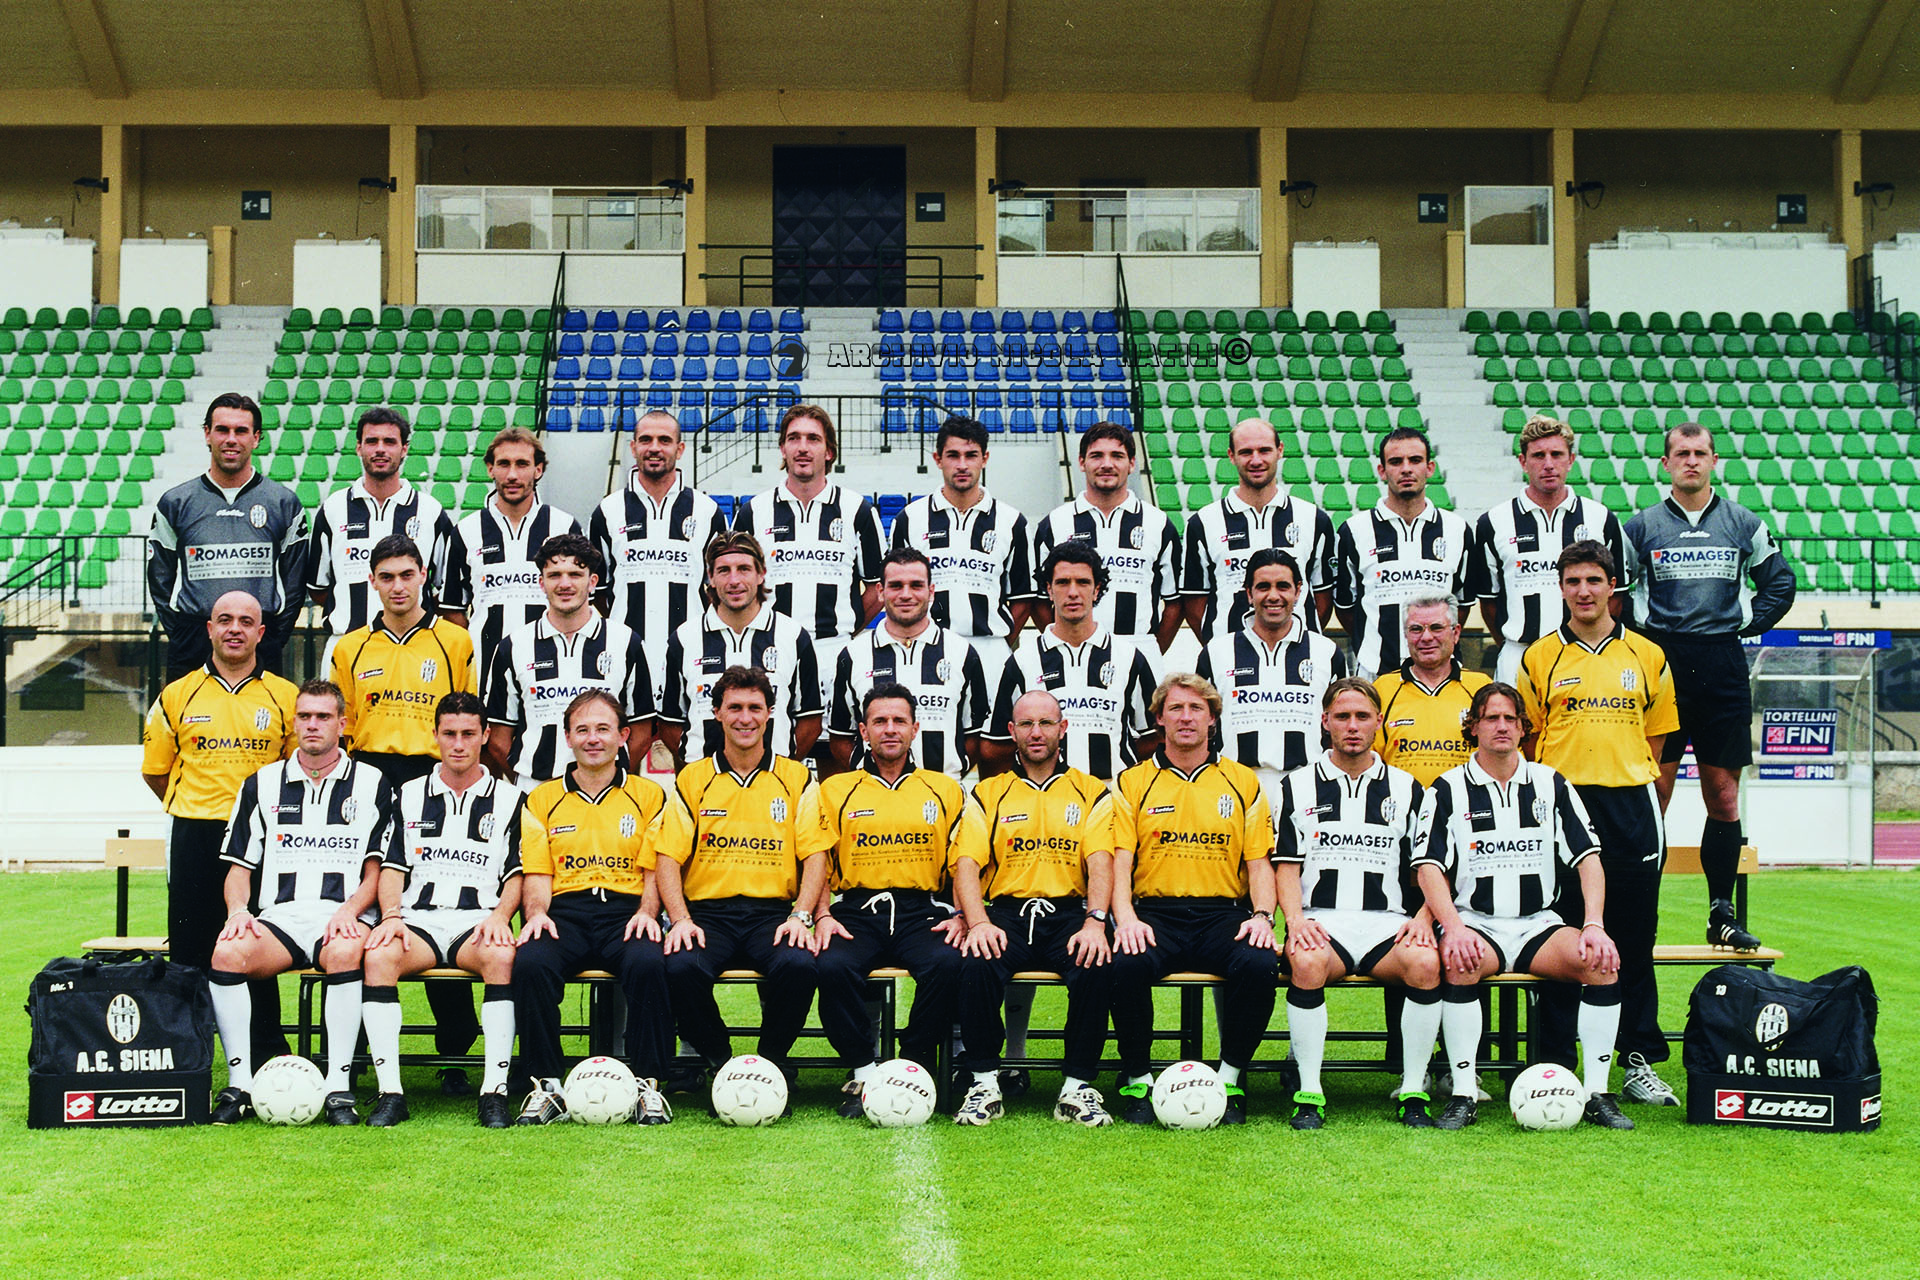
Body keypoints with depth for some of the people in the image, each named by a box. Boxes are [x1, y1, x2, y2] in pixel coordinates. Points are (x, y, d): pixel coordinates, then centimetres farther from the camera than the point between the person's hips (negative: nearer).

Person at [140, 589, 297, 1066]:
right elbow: (155, 769, 14)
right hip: (193, 835, 1)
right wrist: (196, 809, 13)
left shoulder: (284, 697, 5)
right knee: (190, 950, 1)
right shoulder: (177, 696, 7)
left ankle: (269, 1058, 7)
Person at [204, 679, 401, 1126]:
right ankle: (239, 1083, -23)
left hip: (343, 918, -2)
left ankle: (339, 1086, -34)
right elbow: (239, 866, 16)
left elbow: (376, 871, 7)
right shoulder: (261, 783, 18)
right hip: (278, 916, 2)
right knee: (227, 952, -30)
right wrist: (237, 911, -5)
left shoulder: (371, 784, 11)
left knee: (345, 952, -38)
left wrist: (348, 912, -12)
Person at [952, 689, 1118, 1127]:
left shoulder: (1092, 792, 15)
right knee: (977, 967, -32)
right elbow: (967, 864, 3)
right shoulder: (988, 793, 15)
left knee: (1096, 967, -32)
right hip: (1005, 913, 0)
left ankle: (1078, 1086, -19)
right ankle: (983, 1083, -17)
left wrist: (1095, 923, -18)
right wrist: (978, 922, -16)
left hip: (1069, 913, 0)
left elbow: (1100, 862, 1)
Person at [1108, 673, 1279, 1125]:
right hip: (1155, 912, -1)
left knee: (1260, 964, -31)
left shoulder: (1243, 782, 15)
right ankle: (1137, 1079, -11)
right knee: (1127, 964, -33)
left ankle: (1230, 1076, -9)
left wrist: (1262, 915, -8)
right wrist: (1126, 918, -15)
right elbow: (1120, 861, 4)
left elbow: (1259, 862, 12)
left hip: (1223, 913, 1)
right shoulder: (1132, 783, 12)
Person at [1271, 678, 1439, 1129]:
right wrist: (1295, 918, -11)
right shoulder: (1297, 787, 13)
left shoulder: (1406, 788, 16)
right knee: (1307, 963, -36)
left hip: (1388, 923, 1)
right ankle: (1309, 1093, -25)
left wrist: (1423, 917, -5)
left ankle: (1413, 1092, -19)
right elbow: (1286, 865, 8)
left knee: (1425, 963, -32)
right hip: (1320, 922, -1)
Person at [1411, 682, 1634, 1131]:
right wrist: (1453, 926, -22)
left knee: (1602, 961, -26)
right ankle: (1463, 1094, -27)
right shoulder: (1448, 789, 5)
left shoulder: (1551, 784, 12)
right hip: (1474, 922, -2)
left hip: (1539, 925, 2)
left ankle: (1596, 1094, -18)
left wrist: (1594, 925, -11)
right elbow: (1429, 867, -4)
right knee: (1459, 962, -36)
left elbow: (1588, 858, 6)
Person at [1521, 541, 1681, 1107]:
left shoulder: (1647, 656, 9)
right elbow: (1527, 740, 8)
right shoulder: (1540, 657, 5)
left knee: (1633, 939, 5)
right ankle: (1554, 1064, 7)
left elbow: (1655, 737, 13)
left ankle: (1640, 1062, 13)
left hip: (1630, 806, 1)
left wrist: (1633, 796, 5)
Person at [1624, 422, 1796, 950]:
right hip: (1661, 664, -2)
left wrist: (1746, 623, 6)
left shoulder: (1743, 524, 10)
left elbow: (1780, 584, 18)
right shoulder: (1642, 526, 6)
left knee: (1723, 796, 3)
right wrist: (1640, 632, 1)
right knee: (1653, 794, -4)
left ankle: (1722, 913, 9)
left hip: (1723, 667, 2)